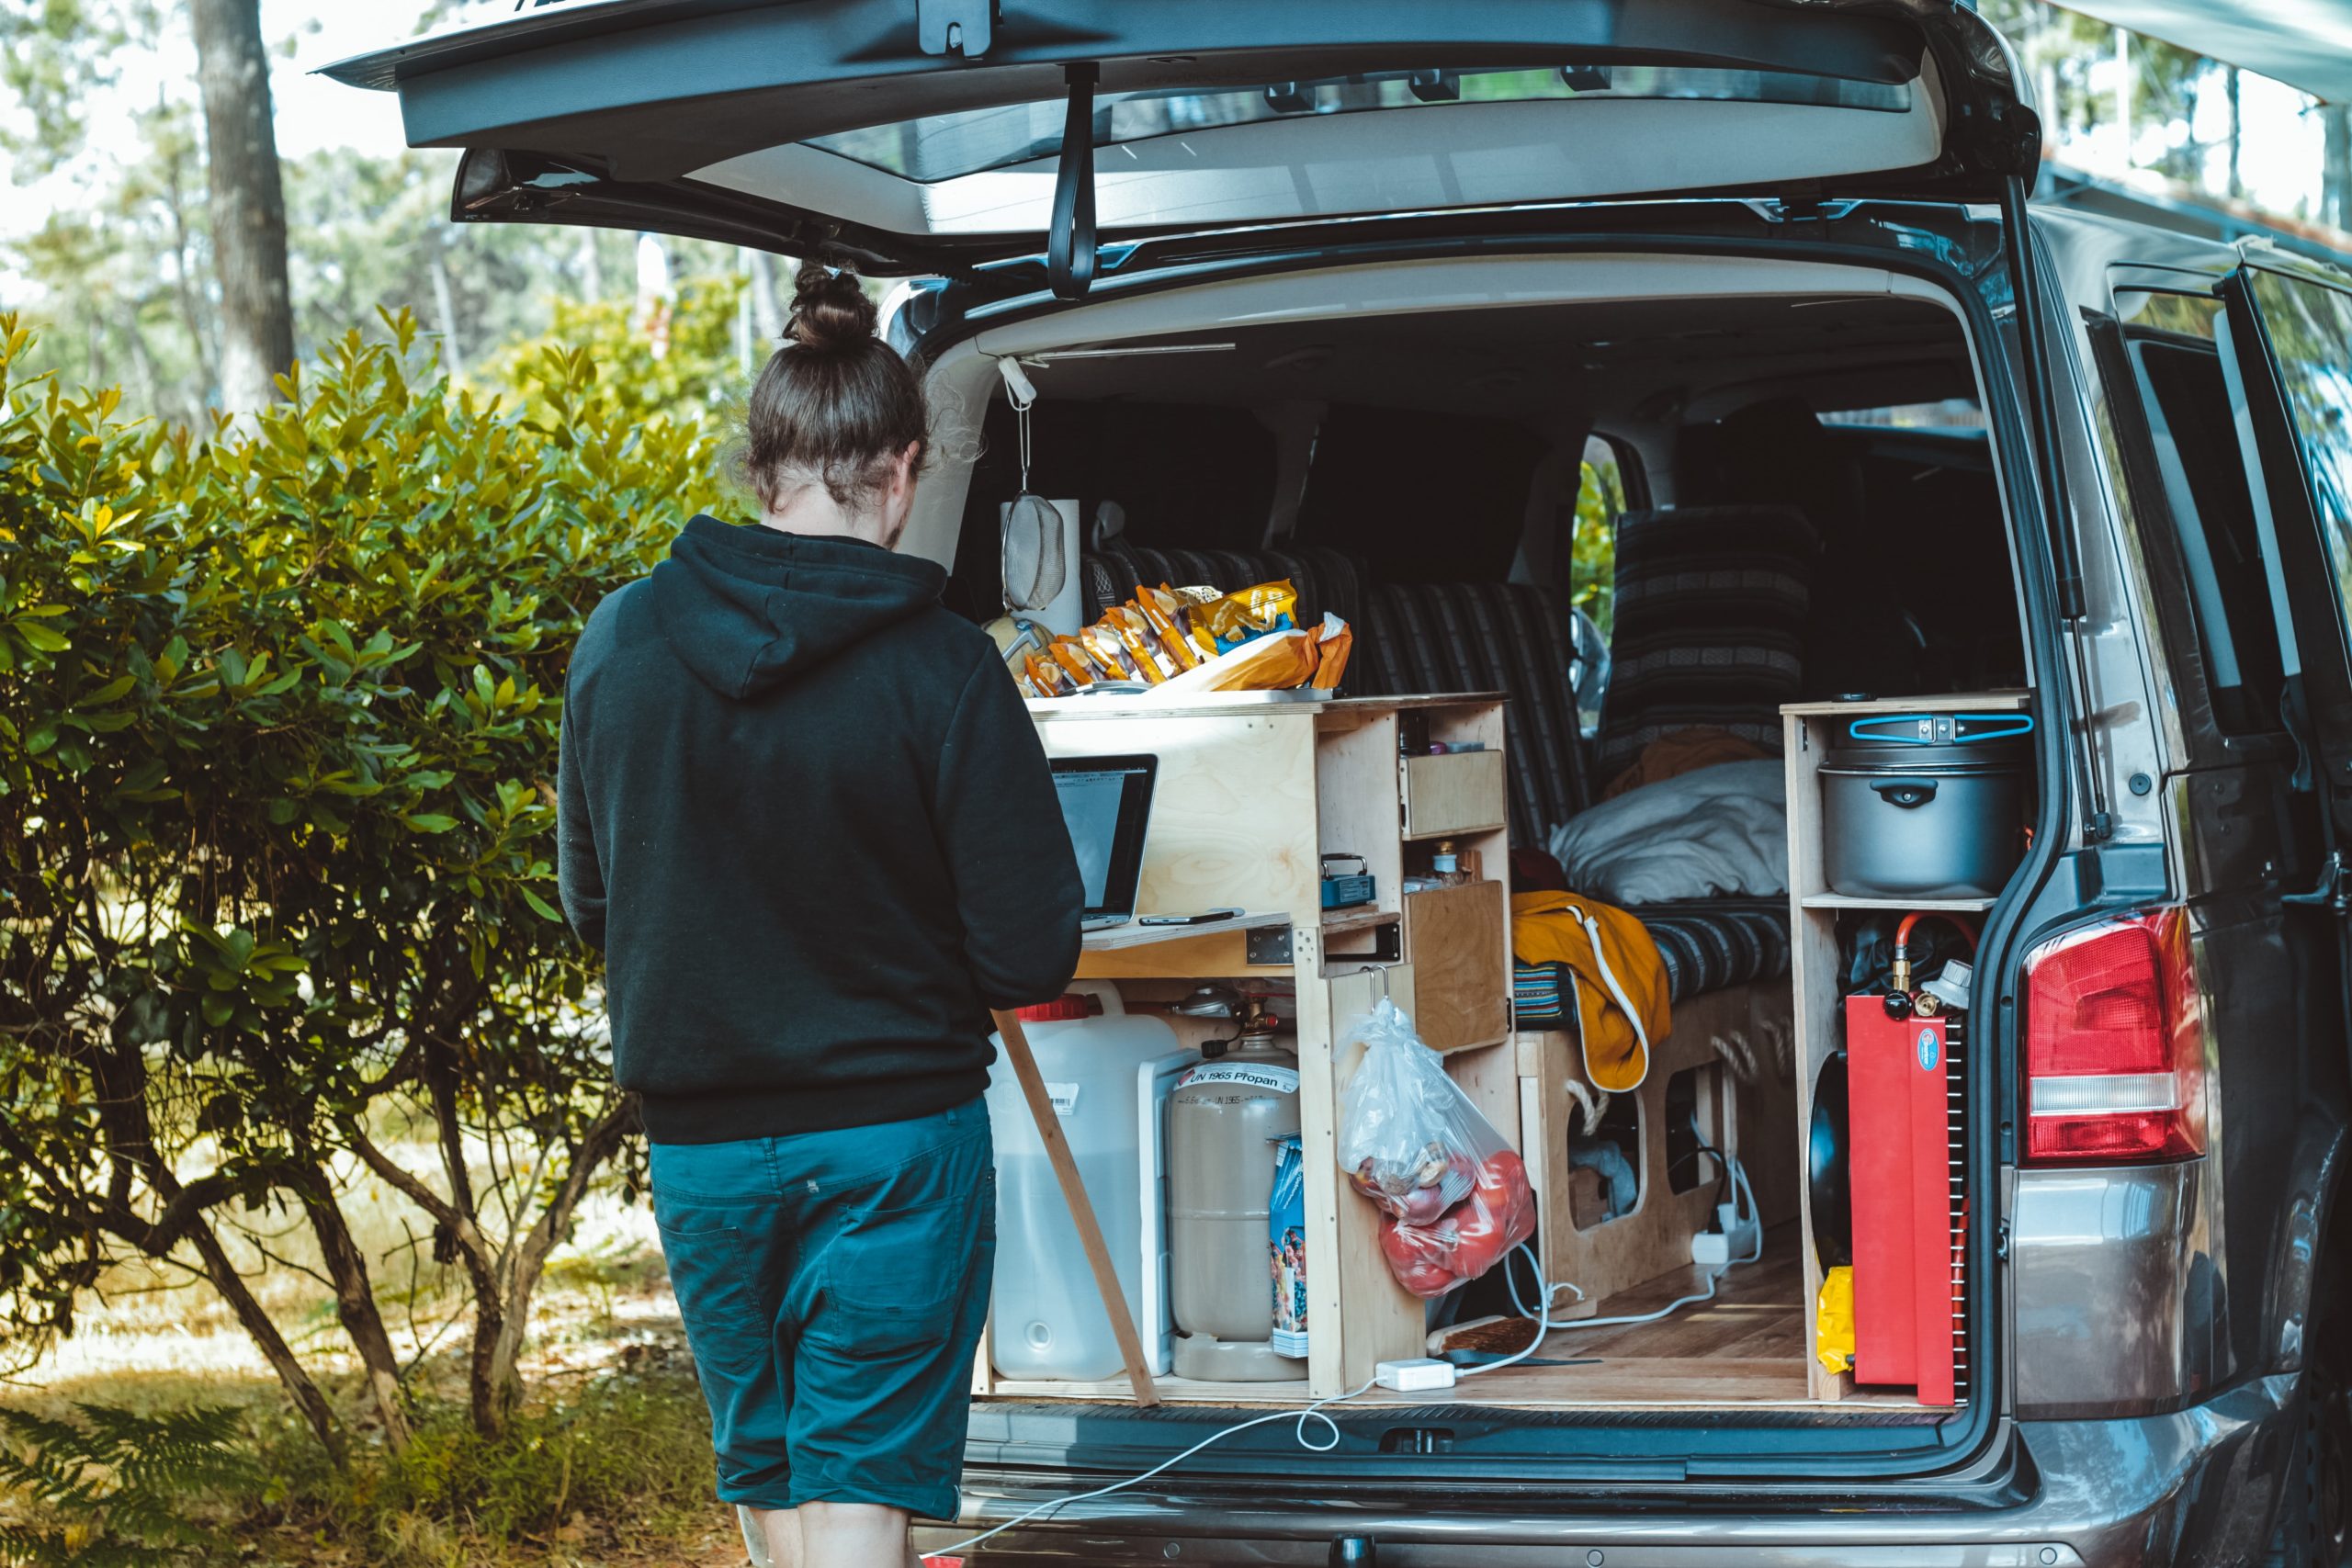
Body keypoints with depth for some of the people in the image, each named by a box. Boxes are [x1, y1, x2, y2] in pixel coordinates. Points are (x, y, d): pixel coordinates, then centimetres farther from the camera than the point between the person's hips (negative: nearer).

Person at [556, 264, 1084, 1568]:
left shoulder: (620, 640, -4)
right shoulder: (939, 667, -16)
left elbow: (590, 902, 8)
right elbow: (1030, 958, -13)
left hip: (700, 1147, 4)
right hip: (895, 1138, -4)